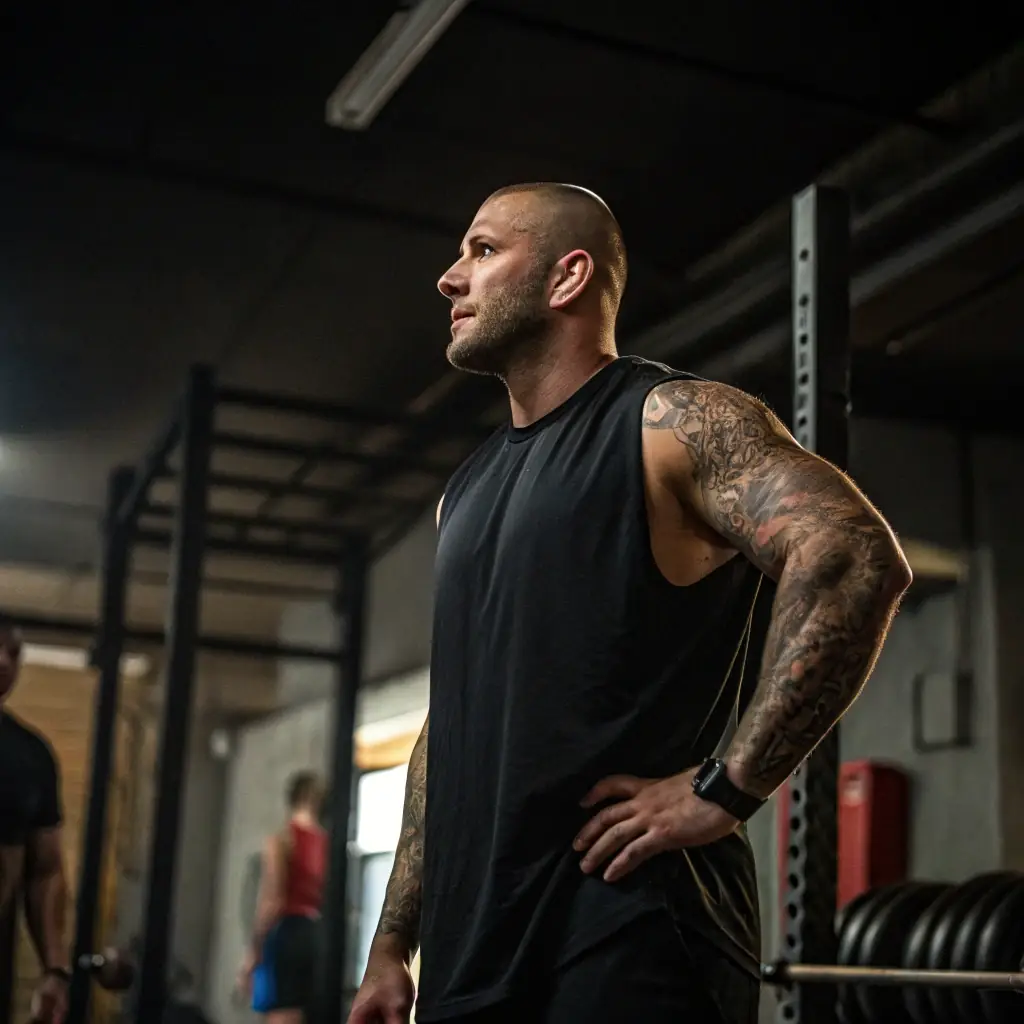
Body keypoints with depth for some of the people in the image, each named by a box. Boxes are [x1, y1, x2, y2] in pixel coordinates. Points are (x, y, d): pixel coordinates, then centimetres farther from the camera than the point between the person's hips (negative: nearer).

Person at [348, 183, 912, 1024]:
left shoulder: (674, 422, -6)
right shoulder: (467, 490, 17)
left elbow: (857, 560, -22)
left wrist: (725, 788, -21)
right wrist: (394, 939, 17)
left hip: (628, 941, -8)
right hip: (469, 953, 8)